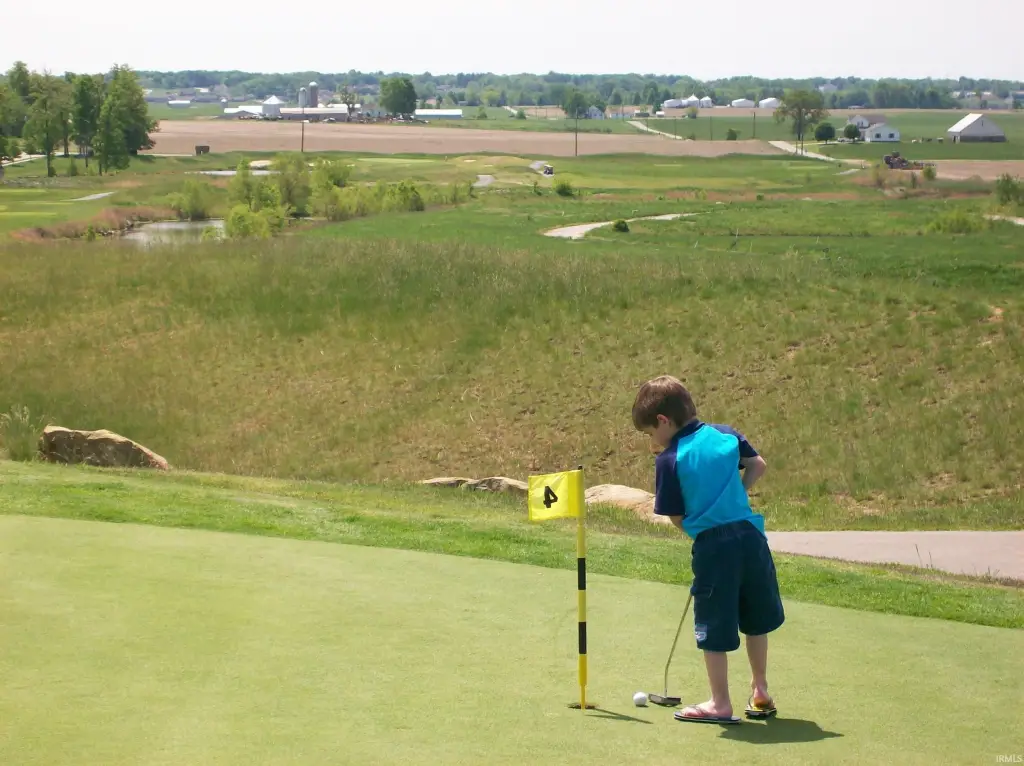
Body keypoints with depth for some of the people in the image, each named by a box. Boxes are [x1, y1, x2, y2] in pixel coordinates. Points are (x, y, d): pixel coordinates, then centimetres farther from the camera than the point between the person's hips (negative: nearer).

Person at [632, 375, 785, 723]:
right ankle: (760, 692, 32)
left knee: (714, 628, 6)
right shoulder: (726, 434, 6)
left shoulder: (669, 460, -7)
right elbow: (758, 465, 11)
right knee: (756, 618, 20)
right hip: (750, 535, 6)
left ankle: (720, 704, 11)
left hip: (712, 546, -5)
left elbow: (676, 517, -4)